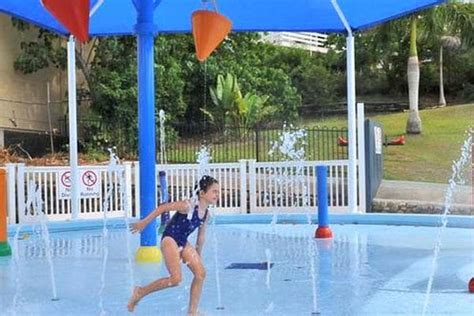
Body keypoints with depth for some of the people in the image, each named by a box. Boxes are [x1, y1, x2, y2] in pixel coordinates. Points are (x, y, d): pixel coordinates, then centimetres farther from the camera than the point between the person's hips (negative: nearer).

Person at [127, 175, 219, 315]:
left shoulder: (206, 214, 4)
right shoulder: (188, 205, -20)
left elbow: (201, 237, 16)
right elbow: (162, 207, -17)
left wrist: (197, 256, 23)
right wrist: (143, 222, -15)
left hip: (183, 243, 8)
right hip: (170, 240, -8)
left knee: (201, 273, -2)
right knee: (176, 279, -17)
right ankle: (140, 292, 2)